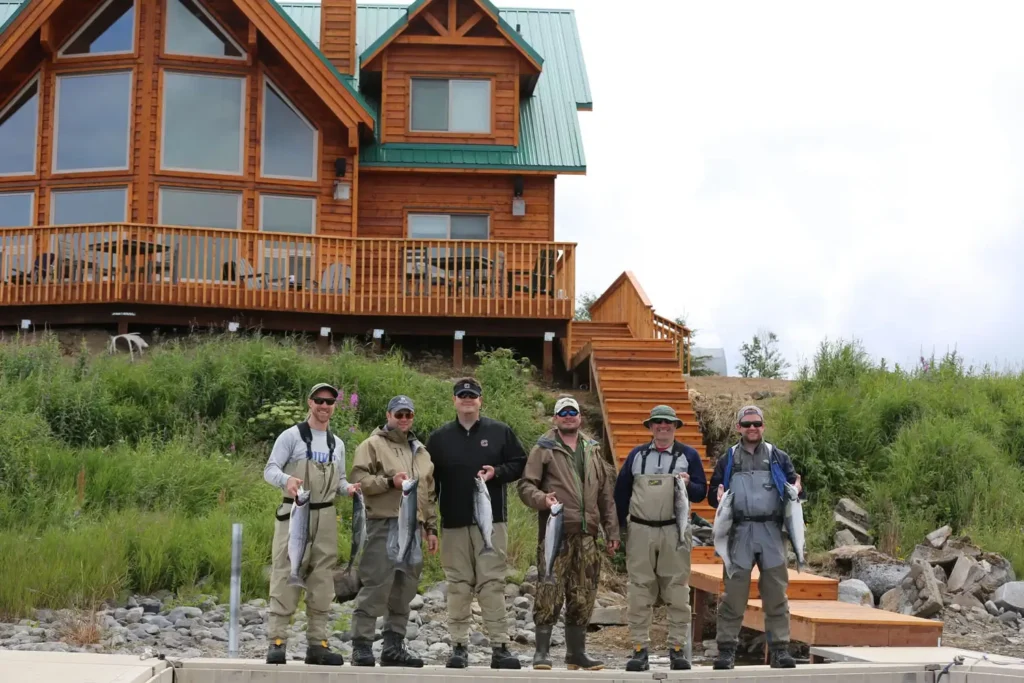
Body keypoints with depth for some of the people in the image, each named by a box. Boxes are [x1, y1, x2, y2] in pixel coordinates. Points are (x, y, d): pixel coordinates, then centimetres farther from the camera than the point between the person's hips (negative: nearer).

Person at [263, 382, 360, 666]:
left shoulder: (337, 444, 16)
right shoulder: (291, 436, -1)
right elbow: (270, 470, -7)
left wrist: (348, 488, -3)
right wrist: (286, 479, -28)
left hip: (326, 517, 5)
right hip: (295, 514, -5)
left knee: (322, 582, 6)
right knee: (286, 578, -9)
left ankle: (317, 644, 11)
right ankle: (277, 642, -7)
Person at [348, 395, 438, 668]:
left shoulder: (420, 452, 22)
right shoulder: (373, 445, 2)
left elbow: (429, 495, 25)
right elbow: (358, 480, -8)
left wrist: (431, 528, 20)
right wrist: (389, 482, -16)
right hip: (384, 526, -7)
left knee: (403, 592, 8)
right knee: (375, 588, -9)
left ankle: (394, 647, 15)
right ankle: (361, 646, -4)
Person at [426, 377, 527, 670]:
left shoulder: (500, 432, 6)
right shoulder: (440, 437, 10)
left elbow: (519, 464, 9)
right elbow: (429, 478, 11)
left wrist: (497, 472, -10)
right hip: (454, 523, 1)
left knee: (492, 583, -4)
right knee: (459, 585, 4)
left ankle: (500, 646, -2)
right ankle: (459, 646, 9)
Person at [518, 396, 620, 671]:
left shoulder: (593, 450, 18)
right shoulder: (544, 449, 4)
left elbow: (605, 494, 20)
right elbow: (526, 485, 0)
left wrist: (612, 531, 15)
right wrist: (542, 499, -20)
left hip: (587, 535, 5)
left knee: (582, 598, 8)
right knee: (550, 593, -8)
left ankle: (576, 653, 17)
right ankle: (542, 652, 1)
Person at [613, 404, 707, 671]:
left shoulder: (688, 455, 8)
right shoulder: (636, 455, 12)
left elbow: (701, 492, 7)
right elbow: (621, 491, 13)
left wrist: (688, 484, -16)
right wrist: (617, 528, 7)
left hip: (675, 532, -1)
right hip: (640, 531, 1)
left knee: (677, 592, -1)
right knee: (639, 592, -1)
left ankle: (678, 649, 4)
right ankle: (639, 649, 3)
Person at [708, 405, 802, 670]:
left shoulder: (779, 458, 13)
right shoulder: (727, 460, 13)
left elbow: (794, 486, 14)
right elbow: (712, 493, 15)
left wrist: (795, 491, -10)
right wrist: (718, 497, -9)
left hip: (772, 532, 0)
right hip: (739, 532, 0)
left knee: (776, 594, 1)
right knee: (733, 593, 0)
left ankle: (780, 649, 6)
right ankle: (726, 648, 6)